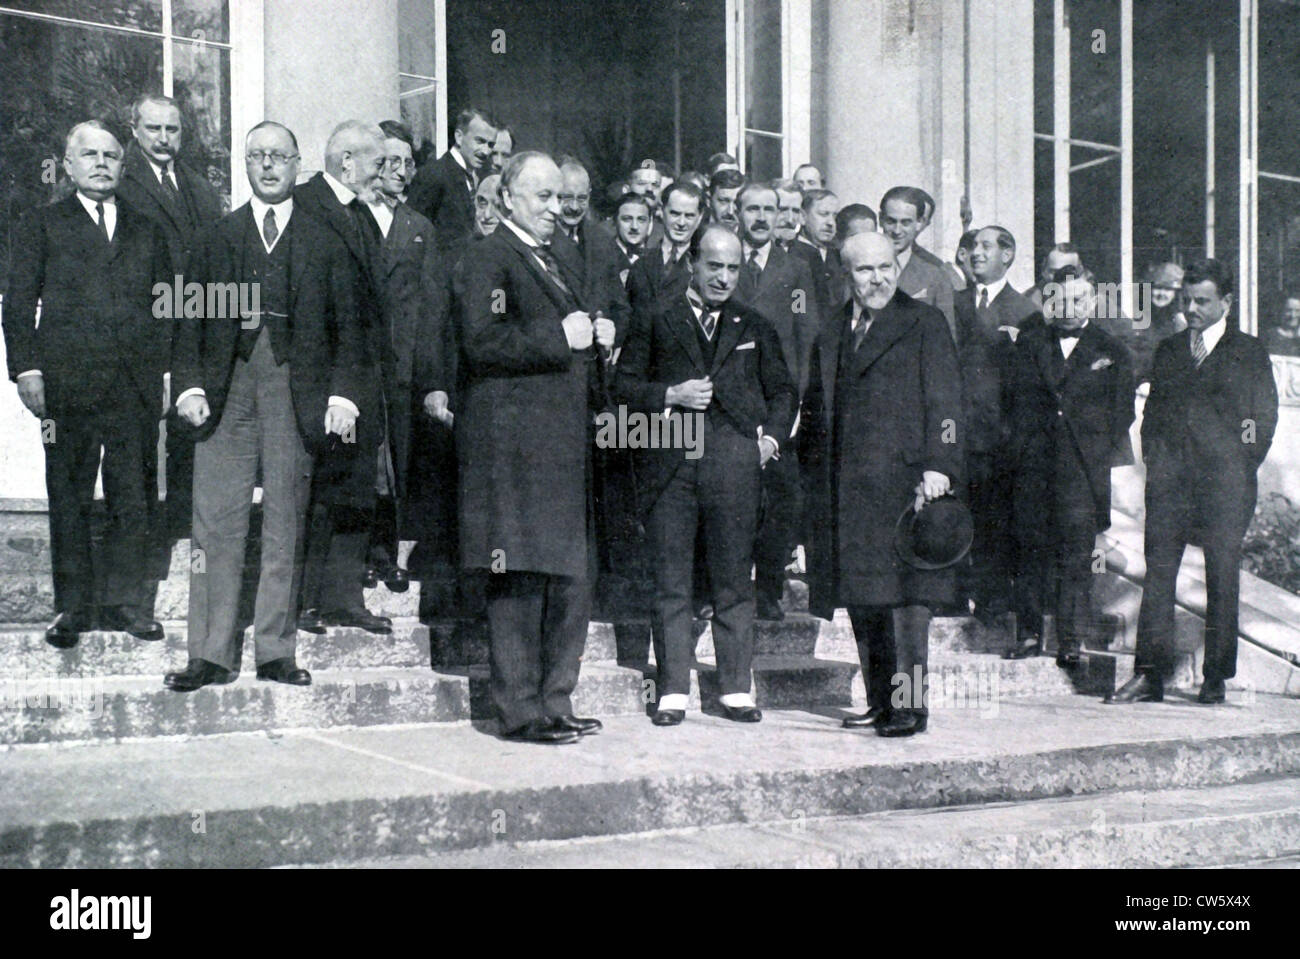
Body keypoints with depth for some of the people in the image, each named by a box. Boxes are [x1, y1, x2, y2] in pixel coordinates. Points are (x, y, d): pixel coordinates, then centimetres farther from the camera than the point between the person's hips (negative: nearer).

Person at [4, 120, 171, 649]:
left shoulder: (147, 229, 17)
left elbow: (168, 304, 15)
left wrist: (167, 369, 6)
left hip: (136, 384, 2)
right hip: (66, 382, -2)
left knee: (135, 496, 3)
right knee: (69, 500, 3)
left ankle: (126, 599, 14)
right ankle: (73, 606, 12)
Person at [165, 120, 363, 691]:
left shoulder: (324, 244, 12)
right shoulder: (219, 238, 13)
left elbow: (346, 327, 8)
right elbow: (192, 319, 10)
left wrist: (342, 394, -3)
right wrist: (189, 385, -2)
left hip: (296, 393, 0)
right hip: (225, 392, 0)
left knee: (286, 525, 3)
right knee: (217, 524, -2)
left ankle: (276, 653, 11)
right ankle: (211, 654, 4)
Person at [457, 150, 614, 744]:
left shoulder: (551, 263, 23)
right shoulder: (490, 259, -6)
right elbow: (482, 343, -19)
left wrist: (594, 339, 12)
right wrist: (559, 337, -17)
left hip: (561, 444, 9)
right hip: (514, 444, -9)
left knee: (570, 579, 10)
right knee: (520, 581, -6)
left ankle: (555, 705, 18)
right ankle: (521, 712, 2)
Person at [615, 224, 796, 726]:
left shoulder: (755, 328, 17)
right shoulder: (655, 322, 11)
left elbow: (782, 390, 22)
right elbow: (625, 385, 8)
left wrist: (773, 436, 7)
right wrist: (671, 395, -7)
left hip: (735, 461, 1)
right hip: (671, 463, -1)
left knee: (734, 581, 3)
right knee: (670, 583, 0)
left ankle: (736, 689, 11)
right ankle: (671, 692, 6)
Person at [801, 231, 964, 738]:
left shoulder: (923, 323, 3)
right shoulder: (830, 334, 19)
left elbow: (944, 401, -4)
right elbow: (816, 408, 21)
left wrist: (938, 466, -14)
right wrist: (815, 470, 13)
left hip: (902, 479, -5)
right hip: (846, 488, 6)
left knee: (905, 591, -8)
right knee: (861, 594, 7)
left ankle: (910, 703, -3)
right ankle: (879, 700, 15)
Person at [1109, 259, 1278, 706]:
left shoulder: (1249, 352, 8)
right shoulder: (1168, 350, 18)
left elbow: (1265, 417, 5)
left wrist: (1240, 469, -2)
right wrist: (1153, 460, 7)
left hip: (1223, 481, -3)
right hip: (1170, 481, 3)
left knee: (1222, 579, 0)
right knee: (1157, 572, -4)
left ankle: (1216, 678, 7)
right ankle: (1149, 674, -3)